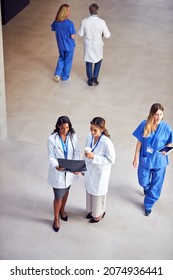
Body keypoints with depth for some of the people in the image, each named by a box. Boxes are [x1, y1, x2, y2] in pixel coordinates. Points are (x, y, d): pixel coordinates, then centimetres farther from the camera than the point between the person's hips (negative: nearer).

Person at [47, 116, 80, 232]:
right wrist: (56, 166, -35)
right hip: (58, 172, -3)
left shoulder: (73, 136, -9)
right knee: (58, 197, 5)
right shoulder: (52, 139, -19)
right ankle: (56, 218, 29)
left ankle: (62, 210, 52)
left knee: (66, 192, 24)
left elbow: (77, 153, -4)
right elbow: (51, 157, -15)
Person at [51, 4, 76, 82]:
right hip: (69, 45, -4)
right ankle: (65, 77, 28)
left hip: (61, 45, 4)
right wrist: (72, 34, -1)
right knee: (68, 60, 16)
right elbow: (72, 36, -21)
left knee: (61, 58, 26)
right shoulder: (70, 23, -25)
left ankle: (57, 74, 17)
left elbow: (53, 29, 8)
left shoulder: (56, 22, -10)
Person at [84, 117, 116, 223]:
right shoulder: (90, 137, -12)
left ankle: (99, 213, 42)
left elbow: (111, 159, -23)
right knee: (89, 190, 25)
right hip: (90, 169, 6)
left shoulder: (107, 142, -31)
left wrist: (94, 157, -31)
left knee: (98, 193, 16)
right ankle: (91, 210, 51)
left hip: (100, 172, -6)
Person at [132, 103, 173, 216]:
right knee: (143, 182, 20)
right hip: (145, 159, 1)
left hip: (159, 160, -1)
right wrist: (136, 157, -3)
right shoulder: (144, 125, -16)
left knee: (156, 184, 11)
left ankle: (148, 205, 35)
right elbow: (139, 141, -6)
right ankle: (147, 188, 59)